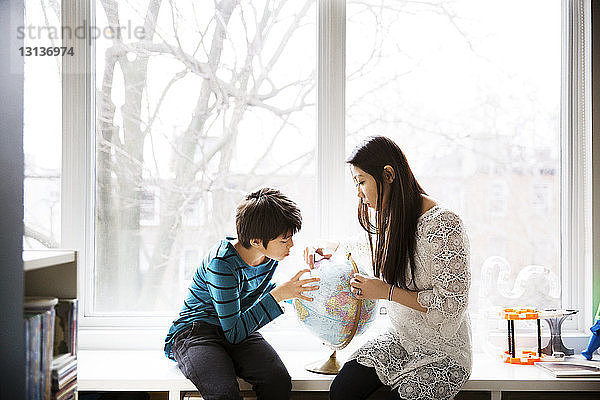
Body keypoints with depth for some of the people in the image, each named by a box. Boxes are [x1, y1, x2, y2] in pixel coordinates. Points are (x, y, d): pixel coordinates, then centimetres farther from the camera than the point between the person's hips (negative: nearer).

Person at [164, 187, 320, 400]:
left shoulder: (269, 256, -2)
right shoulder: (222, 263, -24)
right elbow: (233, 333, -24)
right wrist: (278, 295, -28)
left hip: (239, 329, 6)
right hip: (196, 332, -6)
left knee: (279, 380, -26)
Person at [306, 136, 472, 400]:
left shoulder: (444, 224, -22)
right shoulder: (386, 217, 2)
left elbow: (451, 304, -22)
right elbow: (373, 246, 27)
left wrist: (387, 291, -20)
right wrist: (330, 249, 10)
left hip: (443, 351, -6)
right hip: (400, 338, 6)